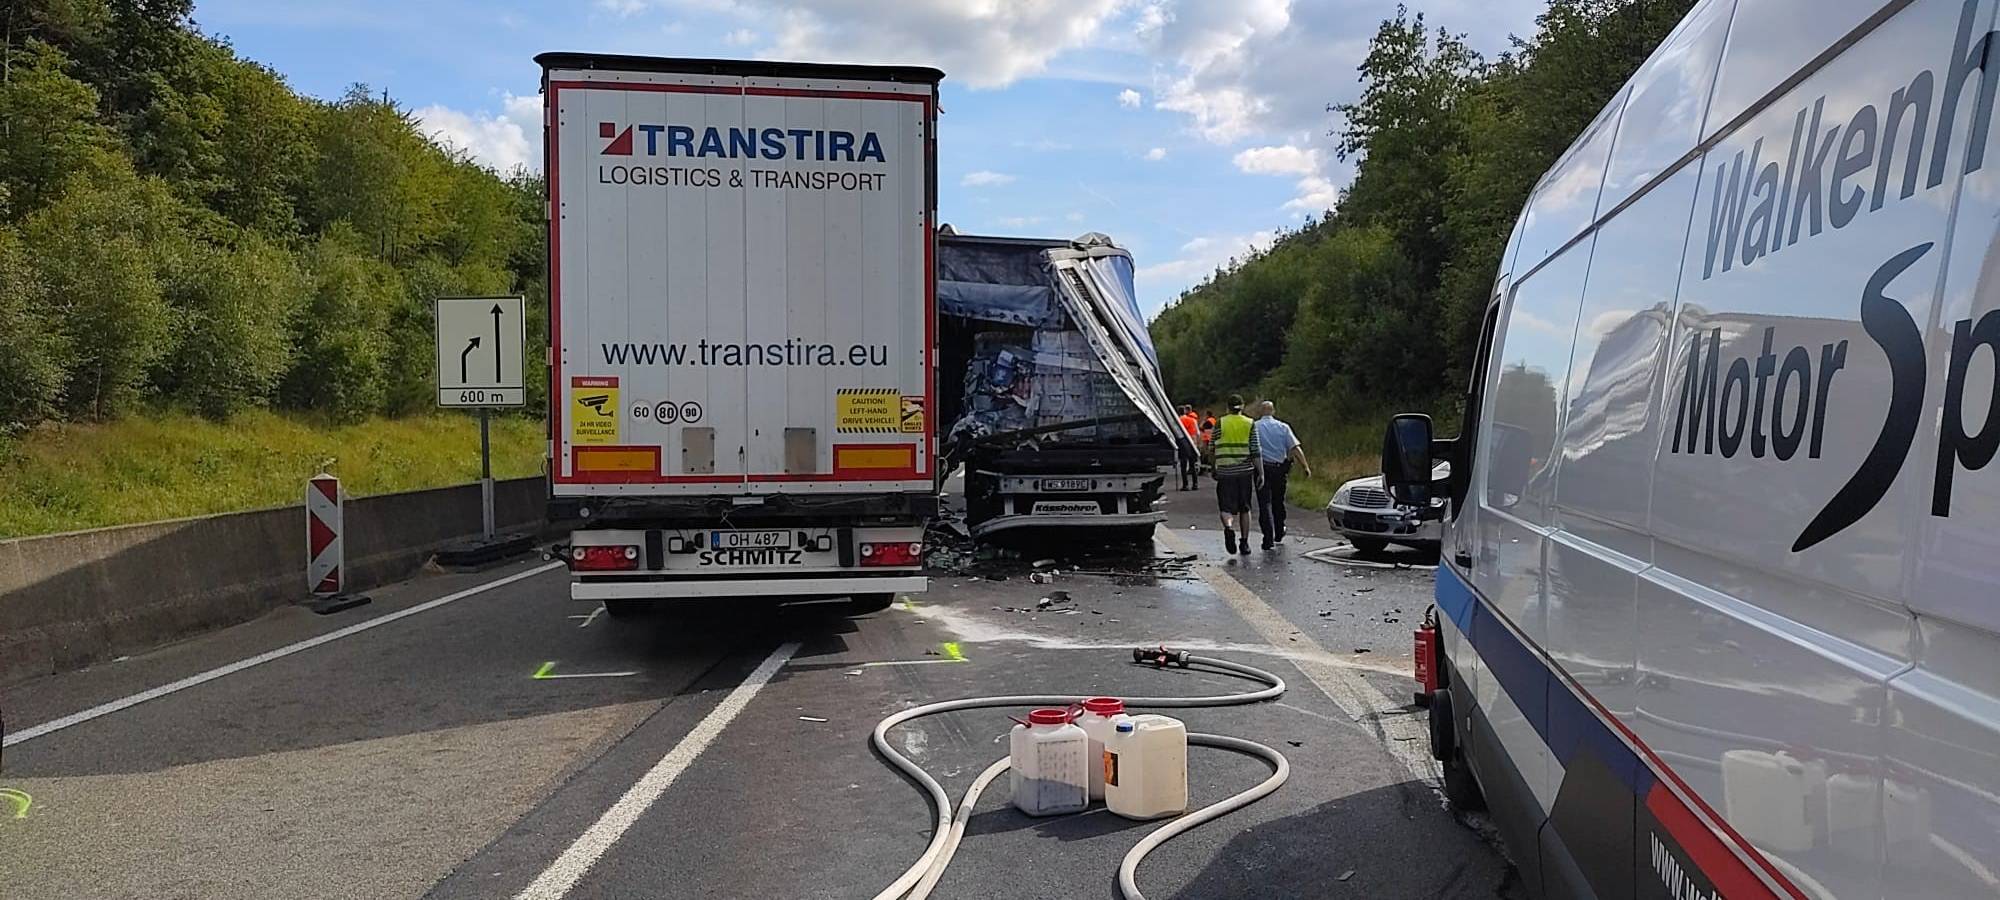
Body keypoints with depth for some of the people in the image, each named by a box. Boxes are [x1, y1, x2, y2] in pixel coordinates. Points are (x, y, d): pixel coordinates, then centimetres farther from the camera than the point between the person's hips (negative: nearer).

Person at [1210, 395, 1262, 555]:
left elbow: (1214, 449, 3)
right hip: (1245, 471, 1)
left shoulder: (1220, 423, 0)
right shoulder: (1250, 424, 1)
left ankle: (1228, 527, -28)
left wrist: (1214, 469, 15)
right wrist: (1261, 472, 1)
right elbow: (1255, 450, -2)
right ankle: (1245, 542, 15)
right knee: (1244, 508, 14)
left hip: (1225, 471, -1)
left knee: (1226, 507, 2)